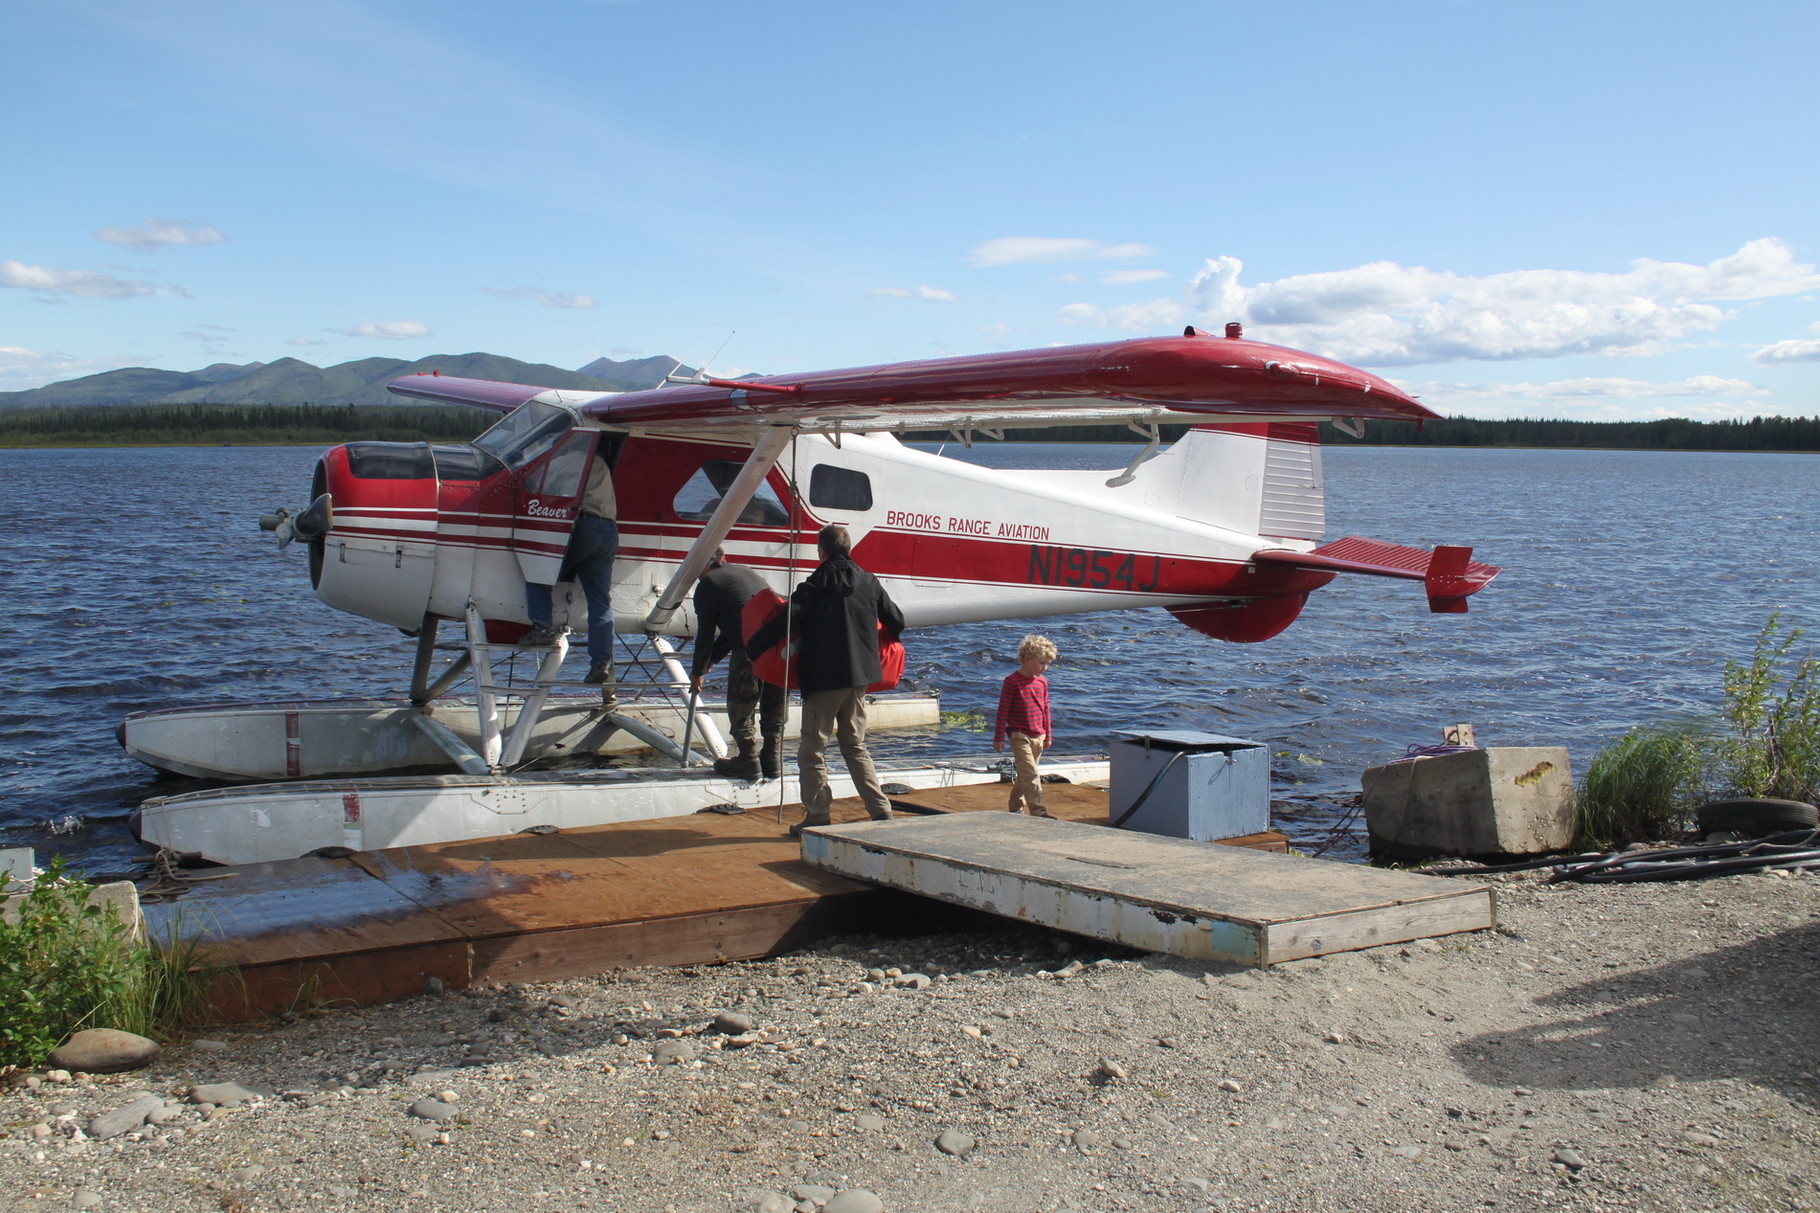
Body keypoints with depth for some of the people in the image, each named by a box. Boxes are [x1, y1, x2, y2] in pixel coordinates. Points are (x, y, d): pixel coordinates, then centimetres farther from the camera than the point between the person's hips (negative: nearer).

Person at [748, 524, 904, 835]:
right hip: (860, 677, 6)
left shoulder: (814, 587, -9)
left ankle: (817, 816, 4)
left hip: (823, 679, -6)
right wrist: (887, 643, 36)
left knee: (812, 750, 4)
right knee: (855, 746, 16)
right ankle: (881, 810, 10)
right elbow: (897, 622, 13)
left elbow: (785, 621, -18)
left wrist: (751, 648, -5)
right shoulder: (869, 583, 6)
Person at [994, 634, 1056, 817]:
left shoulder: (1043, 682, 10)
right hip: (1020, 736, -7)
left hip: (1038, 737, 7)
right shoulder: (1012, 681, -10)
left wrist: (1047, 735, 21)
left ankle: (1016, 807, 27)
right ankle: (1038, 812, -17)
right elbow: (1003, 710, -9)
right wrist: (999, 738, -10)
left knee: (1024, 774, 15)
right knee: (1031, 775, -14)